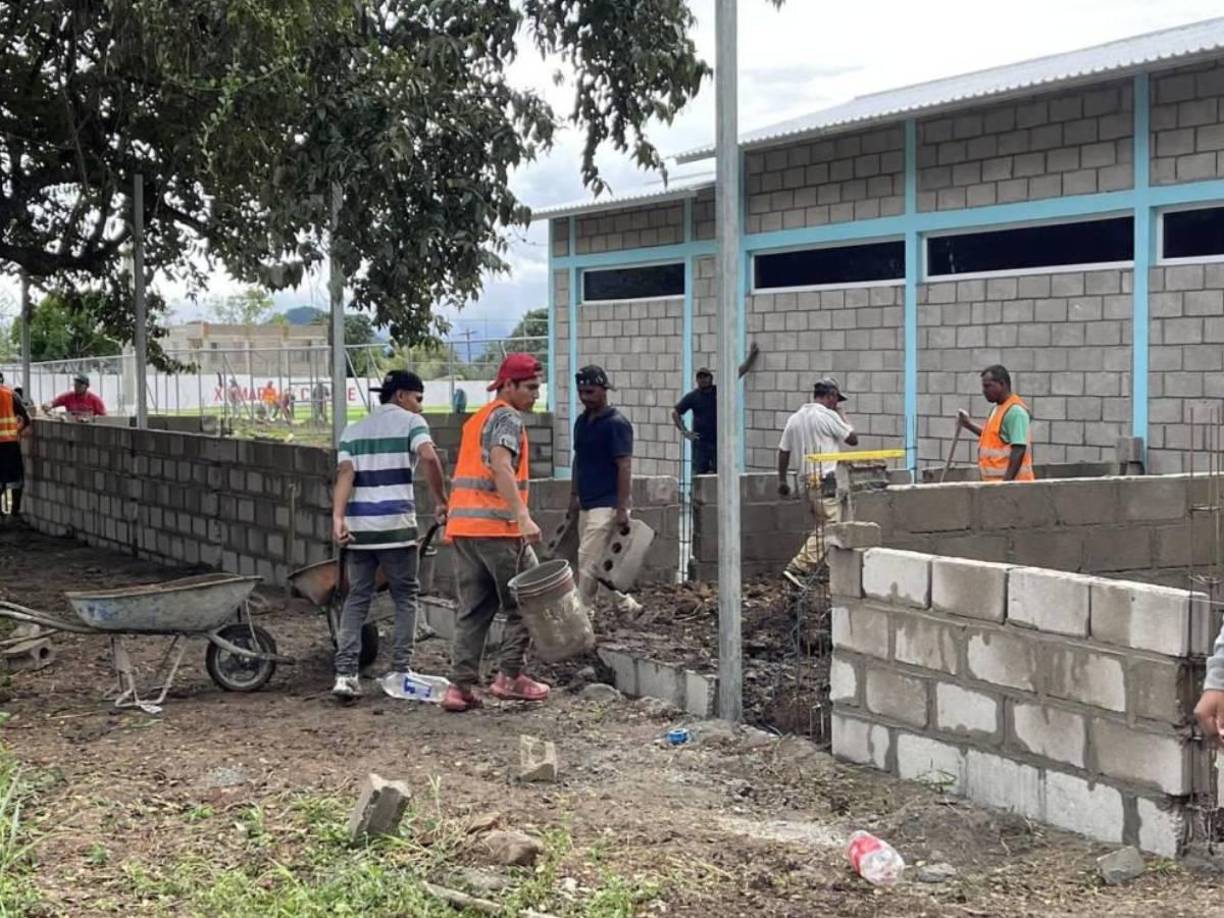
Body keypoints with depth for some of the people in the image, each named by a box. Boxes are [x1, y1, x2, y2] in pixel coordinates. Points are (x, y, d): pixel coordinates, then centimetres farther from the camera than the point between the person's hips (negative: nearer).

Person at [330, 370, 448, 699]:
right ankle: (401, 669, 8)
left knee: (357, 598, 8)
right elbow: (429, 457, -16)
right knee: (405, 597, 10)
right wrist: (441, 501, -8)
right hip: (396, 525, -4)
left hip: (358, 525, 4)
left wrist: (338, 517, -8)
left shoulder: (353, 429, 16)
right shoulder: (410, 422, 3)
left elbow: (345, 474, 2)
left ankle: (345, 673, -3)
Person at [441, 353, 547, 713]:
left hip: (462, 526, 8)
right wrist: (523, 517, -29)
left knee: (473, 609, 8)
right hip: (496, 527, -8)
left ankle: (460, 686, 3)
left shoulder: (476, 420, 23)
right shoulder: (507, 418, -6)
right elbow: (501, 467, -22)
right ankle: (509, 676, 5)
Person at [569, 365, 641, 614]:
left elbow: (624, 467, -16)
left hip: (607, 504, -8)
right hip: (587, 504, 8)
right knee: (601, 561, 11)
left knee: (588, 561, -11)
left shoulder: (616, 423, -12)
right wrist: (574, 495, 17)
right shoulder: (582, 421, 11)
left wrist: (622, 509, -20)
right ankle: (625, 605, 21)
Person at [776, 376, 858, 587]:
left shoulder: (795, 418, 13)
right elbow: (853, 439, 0)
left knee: (823, 526, 15)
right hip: (825, 480, -8)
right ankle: (797, 568, -16)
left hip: (807, 480, 8)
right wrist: (841, 415, 11)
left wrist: (782, 480, 24)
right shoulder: (828, 416, -9)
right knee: (829, 527, -8)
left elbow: (783, 451, 15)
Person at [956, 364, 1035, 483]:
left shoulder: (1015, 411, -16)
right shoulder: (998, 408, 15)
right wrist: (969, 425, 21)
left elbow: (1019, 450, -22)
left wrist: (1006, 482, -26)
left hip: (1008, 482, -10)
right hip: (995, 480, 10)